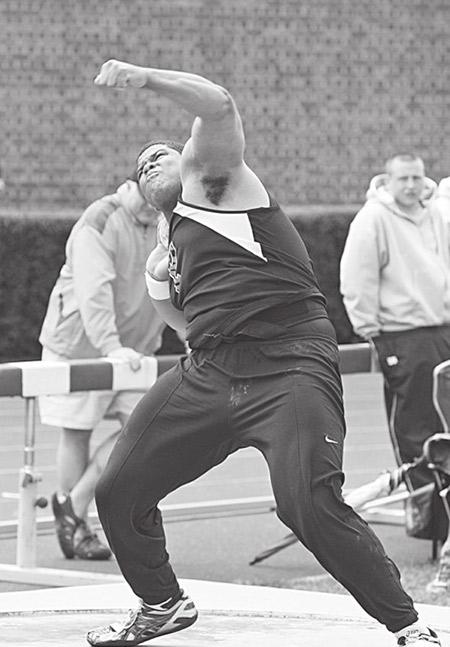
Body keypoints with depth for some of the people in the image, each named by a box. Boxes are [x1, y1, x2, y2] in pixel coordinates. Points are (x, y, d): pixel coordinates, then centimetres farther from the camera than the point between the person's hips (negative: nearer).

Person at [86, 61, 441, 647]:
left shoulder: (209, 172, 8)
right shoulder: (174, 245, 27)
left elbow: (217, 105, -12)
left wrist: (144, 78, -18)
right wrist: (160, 291, 19)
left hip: (289, 366, -8)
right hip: (208, 373, 8)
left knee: (311, 506, -24)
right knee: (118, 491, 8)